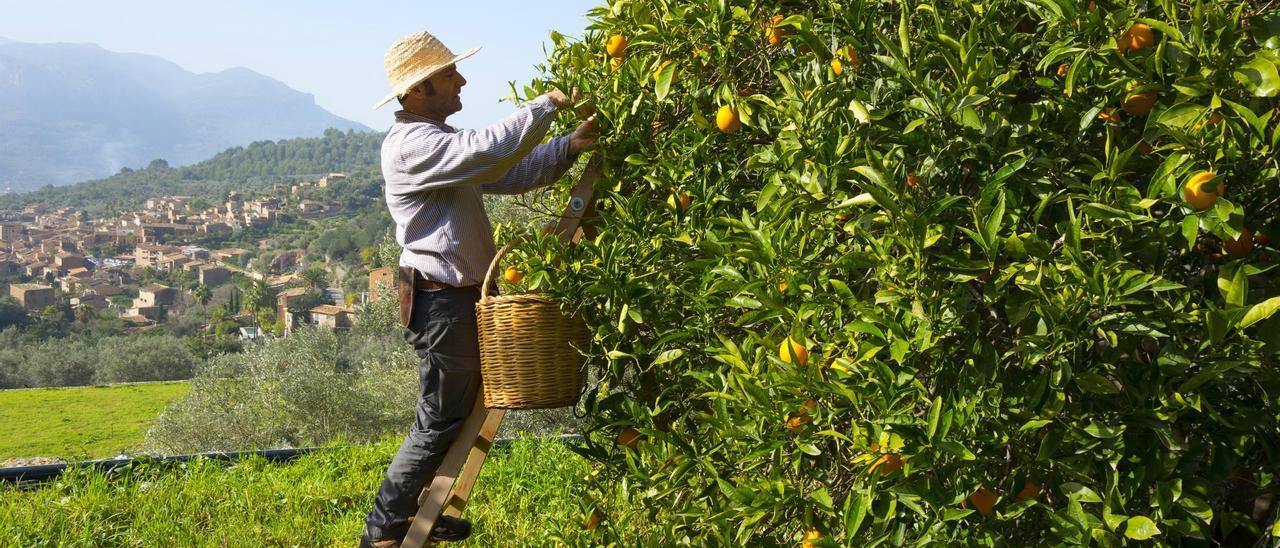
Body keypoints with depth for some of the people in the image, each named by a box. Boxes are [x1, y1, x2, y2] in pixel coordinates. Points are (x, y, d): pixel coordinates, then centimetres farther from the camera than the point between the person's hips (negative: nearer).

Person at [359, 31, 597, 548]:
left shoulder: (442, 140, 17)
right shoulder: (412, 144, -18)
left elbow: (512, 173, 14)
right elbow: (492, 150, -31)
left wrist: (570, 146, 1)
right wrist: (547, 104, -20)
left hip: (461, 296, 11)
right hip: (442, 302, -10)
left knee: (457, 410, 19)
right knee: (441, 419, -2)